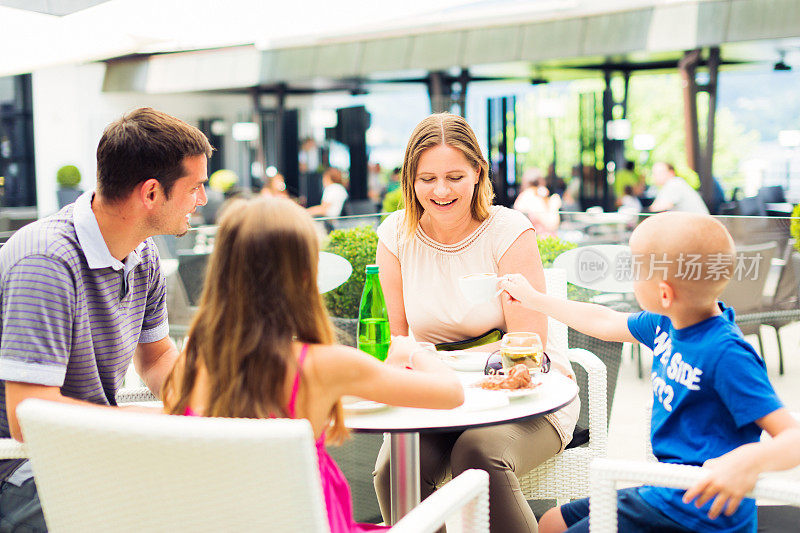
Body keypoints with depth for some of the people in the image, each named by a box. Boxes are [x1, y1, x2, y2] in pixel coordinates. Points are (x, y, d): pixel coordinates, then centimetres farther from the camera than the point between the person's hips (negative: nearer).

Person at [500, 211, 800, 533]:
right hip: (664, 493, 9)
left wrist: (750, 461, -47)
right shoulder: (669, 324, 3)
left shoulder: (727, 355, -24)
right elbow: (604, 322, 21)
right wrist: (533, 299, 30)